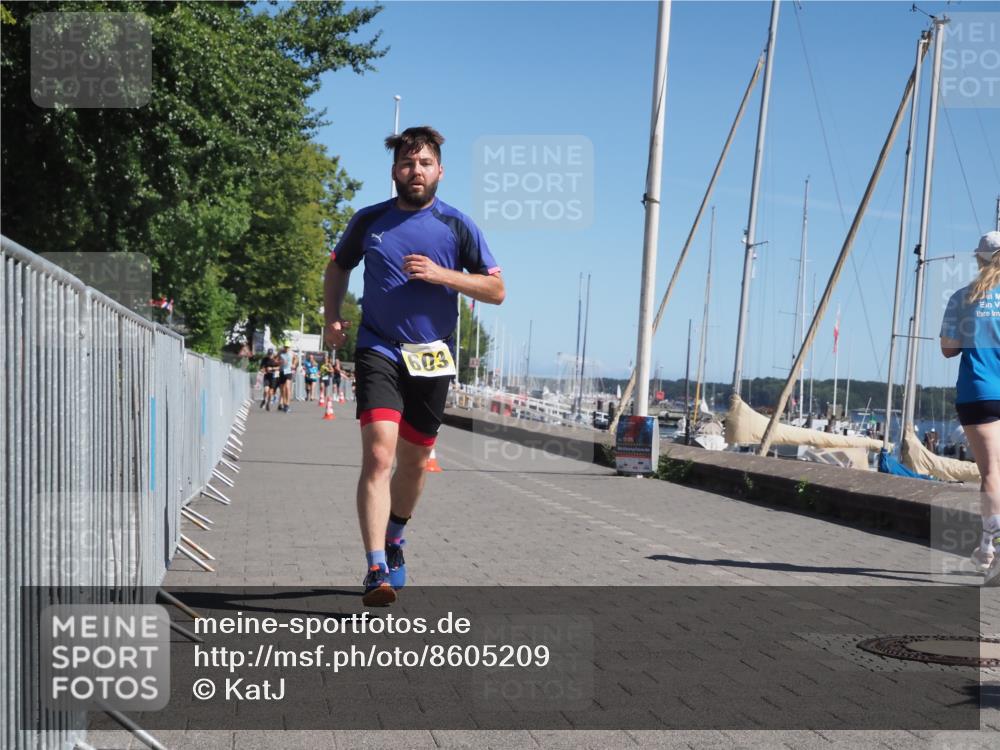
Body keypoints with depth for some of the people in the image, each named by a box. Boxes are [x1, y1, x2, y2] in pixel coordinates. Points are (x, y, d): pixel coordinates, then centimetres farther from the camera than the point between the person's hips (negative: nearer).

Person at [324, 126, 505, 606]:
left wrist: (442, 274, -14)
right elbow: (338, 266, 22)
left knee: (414, 460, 13)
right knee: (378, 454, -19)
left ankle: (394, 541, 39)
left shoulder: (457, 226, 1)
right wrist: (332, 317, 6)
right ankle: (377, 570, -22)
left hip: (432, 357, 2)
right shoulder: (369, 220, 5)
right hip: (378, 350, -1)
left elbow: (496, 290, 0)